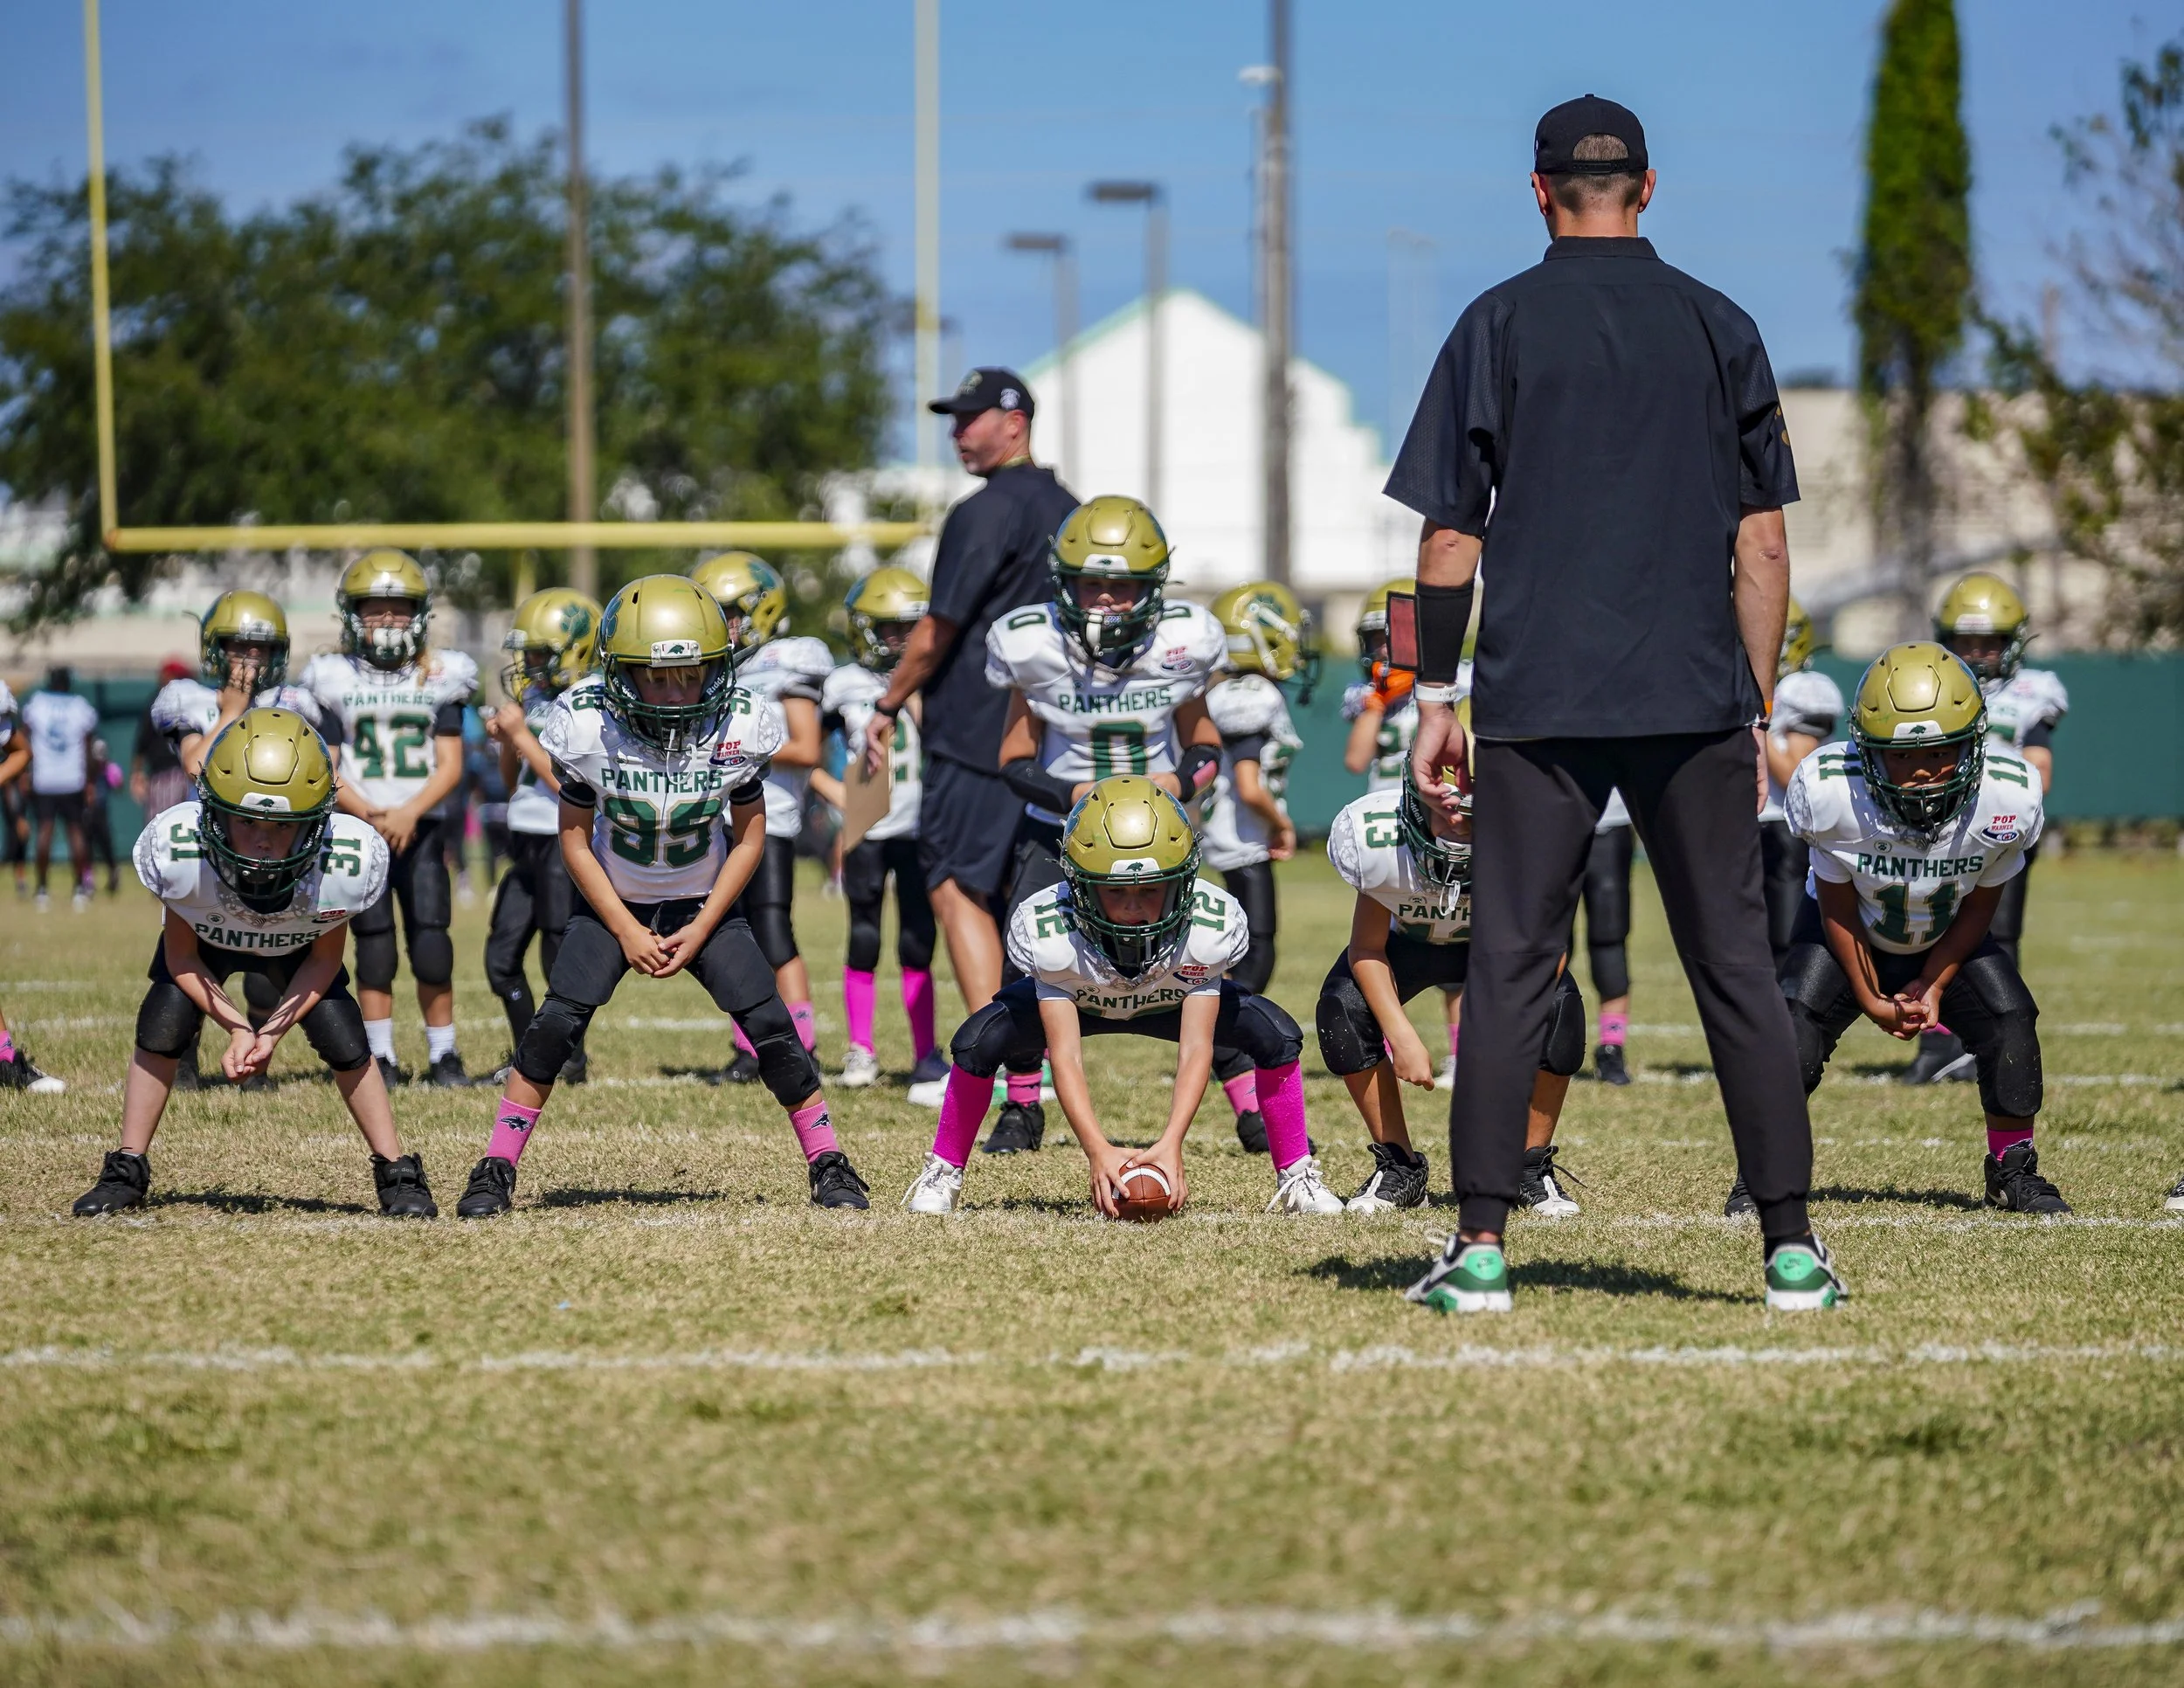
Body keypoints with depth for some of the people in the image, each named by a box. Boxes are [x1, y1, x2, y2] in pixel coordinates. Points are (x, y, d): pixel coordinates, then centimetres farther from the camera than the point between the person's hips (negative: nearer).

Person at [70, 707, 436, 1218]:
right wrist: (237, 1027, -28)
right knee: (162, 1027, -17)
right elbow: (182, 957, -20)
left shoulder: (346, 864, -40)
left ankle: (396, 1175, 5)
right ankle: (127, 1171, 2)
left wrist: (273, 1032, -26)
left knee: (343, 1040, -13)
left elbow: (324, 959, -17)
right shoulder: (177, 850, -41)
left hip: (297, 949, 0)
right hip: (204, 941, 0)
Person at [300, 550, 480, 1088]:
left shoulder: (440, 677, 5)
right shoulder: (334, 679, 4)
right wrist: (367, 814, -15)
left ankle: (443, 1054, 5)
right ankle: (382, 1058, 5)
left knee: (432, 947, -5)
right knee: (375, 948, -1)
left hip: (421, 829, 0)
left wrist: (409, 813, -15)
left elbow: (450, 766, 1)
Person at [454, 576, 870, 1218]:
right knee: (558, 1020, -17)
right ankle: (497, 1169, -7)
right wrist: (626, 931, -14)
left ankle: (827, 1164, 2)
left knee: (769, 1023, -12)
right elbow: (576, 837, -10)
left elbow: (748, 839, -7)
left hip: (704, 903, 1)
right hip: (612, 901, -1)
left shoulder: (738, 727, -20)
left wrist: (700, 931, -12)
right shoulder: (589, 726, -22)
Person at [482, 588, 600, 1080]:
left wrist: (521, 734, -15)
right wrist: (505, 741, 0)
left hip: (568, 843, -8)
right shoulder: (535, 697, 10)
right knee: (502, 956, 9)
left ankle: (572, 1060, 14)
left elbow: (567, 783, -19)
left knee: (560, 958, -1)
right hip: (528, 845, 8)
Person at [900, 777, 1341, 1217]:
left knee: (1277, 1036, -22)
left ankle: (1296, 1179, -1)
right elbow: (1066, 1058, -38)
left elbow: (1195, 1049, -36)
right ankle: (943, 1173, 1)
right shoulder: (1047, 931, -39)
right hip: (1077, 1002, -1)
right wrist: (1098, 1151, -51)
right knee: (978, 1043, -25)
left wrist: (1171, 1143, -50)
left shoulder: (1210, 927, -37)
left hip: (1175, 1001, 1)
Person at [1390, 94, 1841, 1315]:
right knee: (1736, 965, 5)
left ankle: (1483, 1247, -1)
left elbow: (1451, 538, 0)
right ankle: (1792, 1246, 3)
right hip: (1696, 704, 1)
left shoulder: (1500, 327, 1)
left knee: (1511, 970, 2)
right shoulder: (1720, 329, 6)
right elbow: (1764, 548, 5)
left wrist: (1435, 698, 7)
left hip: (1538, 705, -1)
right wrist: (1756, 715, 11)